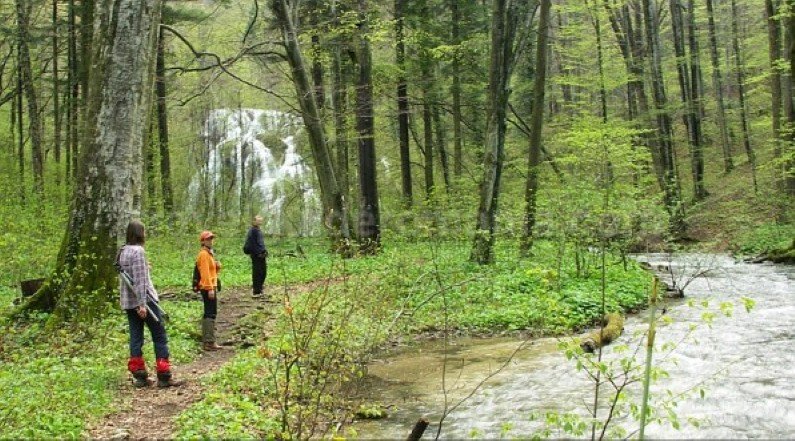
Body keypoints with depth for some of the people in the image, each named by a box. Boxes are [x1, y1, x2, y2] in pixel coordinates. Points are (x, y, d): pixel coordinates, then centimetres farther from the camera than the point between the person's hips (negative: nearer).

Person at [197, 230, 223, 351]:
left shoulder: (209, 253, 18)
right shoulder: (204, 254, -12)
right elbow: (205, 272, -20)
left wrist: (217, 267, 3)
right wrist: (210, 289, -24)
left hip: (210, 287, 10)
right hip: (208, 288, -10)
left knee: (208, 314, 13)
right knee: (211, 314, -11)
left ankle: (206, 341, 19)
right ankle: (209, 342, -12)